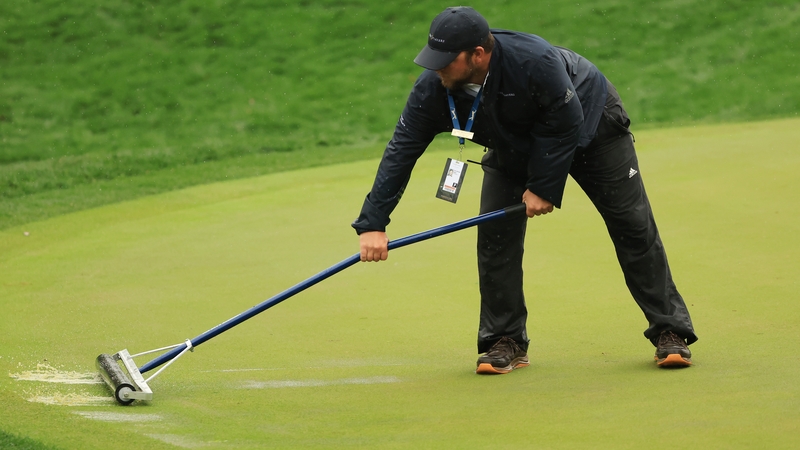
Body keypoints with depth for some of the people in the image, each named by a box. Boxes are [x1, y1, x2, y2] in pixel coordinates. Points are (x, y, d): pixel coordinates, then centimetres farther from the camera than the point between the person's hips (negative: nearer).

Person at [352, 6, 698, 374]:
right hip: (515, 145, 4)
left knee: (633, 225, -6)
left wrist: (544, 188, -24)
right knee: (495, 235, -8)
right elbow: (401, 151, -25)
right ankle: (506, 342, 3)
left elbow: (564, 125, -29)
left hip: (590, 125, -4)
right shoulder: (433, 89, -28)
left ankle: (670, 332, 2)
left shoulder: (534, 61, -42)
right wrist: (372, 223, -30)